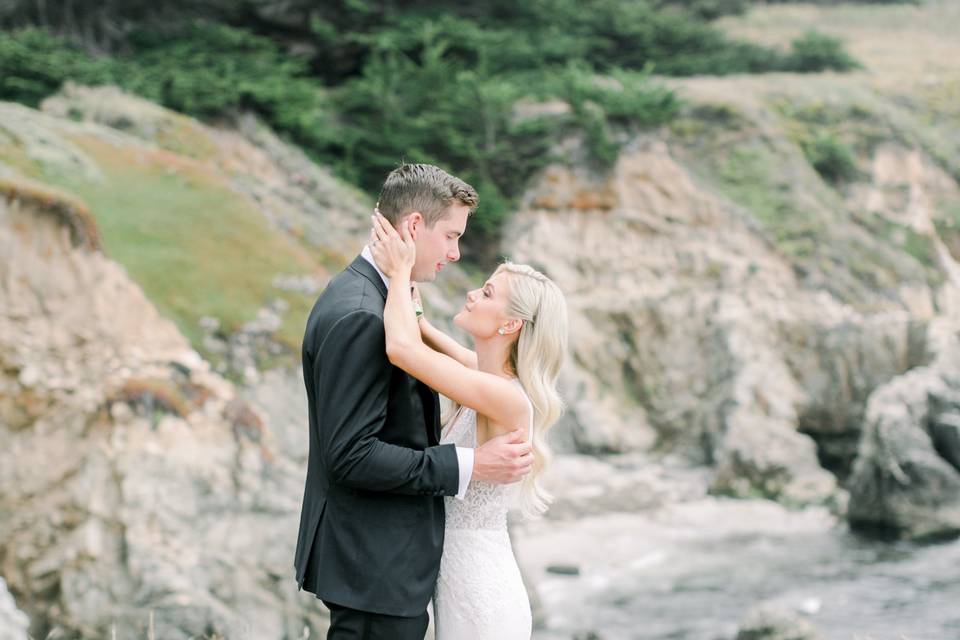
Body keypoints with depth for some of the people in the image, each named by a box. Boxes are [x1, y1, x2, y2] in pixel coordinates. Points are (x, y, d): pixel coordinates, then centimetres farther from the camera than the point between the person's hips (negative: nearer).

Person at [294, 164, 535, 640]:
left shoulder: (364, 294, 12)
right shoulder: (358, 316, -21)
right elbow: (351, 455, -24)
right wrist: (470, 466, -21)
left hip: (375, 559, 10)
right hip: (375, 568, -10)